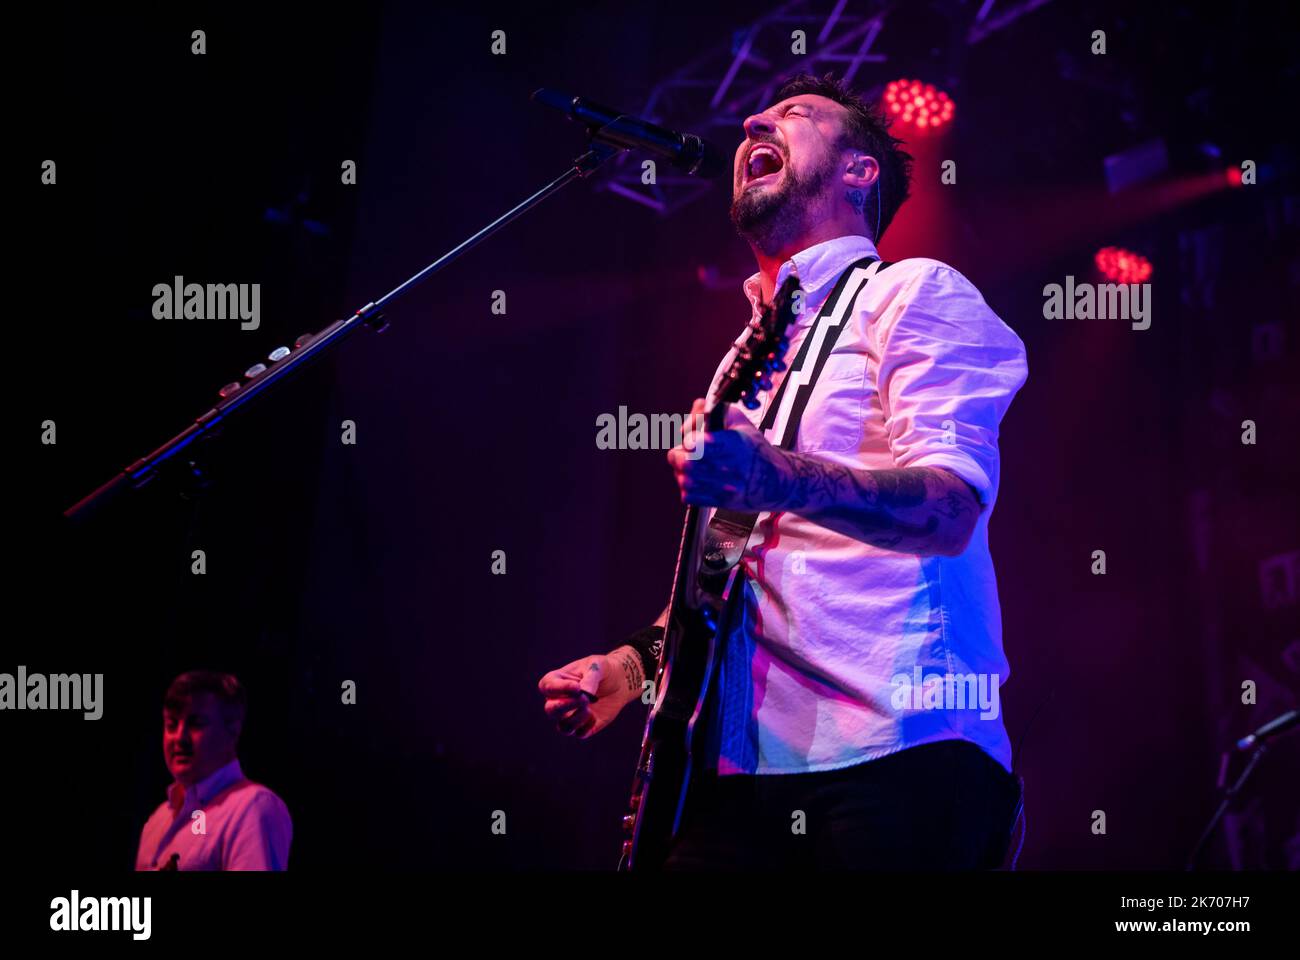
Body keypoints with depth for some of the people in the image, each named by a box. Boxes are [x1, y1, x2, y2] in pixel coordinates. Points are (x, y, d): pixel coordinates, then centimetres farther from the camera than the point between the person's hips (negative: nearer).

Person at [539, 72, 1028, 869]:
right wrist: (639, 662, 16)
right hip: (745, 764, 7)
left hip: (894, 754, -7)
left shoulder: (914, 293, 0)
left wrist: (780, 481, -33)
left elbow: (951, 507, -16)